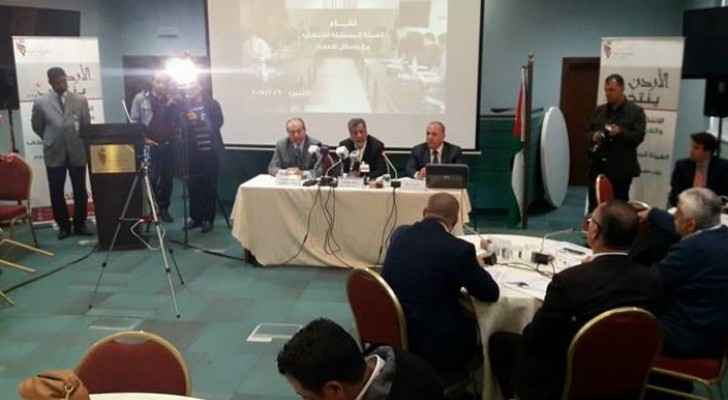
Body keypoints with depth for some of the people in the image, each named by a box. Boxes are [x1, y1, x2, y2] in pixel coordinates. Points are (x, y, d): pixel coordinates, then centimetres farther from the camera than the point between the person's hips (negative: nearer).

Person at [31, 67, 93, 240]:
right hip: (54, 154, 0)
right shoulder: (40, 102, -1)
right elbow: (37, 126, 11)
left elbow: (87, 125, 6)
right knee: (56, 193, 5)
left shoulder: (80, 100, 1)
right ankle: (63, 225, 18)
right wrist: (51, 140, 12)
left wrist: (78, 141, 3)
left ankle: (80, 224, 19)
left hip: (77, 152, 1)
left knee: (80, 191, 6)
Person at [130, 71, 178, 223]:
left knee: (167, 178, 6)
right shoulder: (140, 98, 1)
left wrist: (171, 106, -9)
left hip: (168, 145, 3)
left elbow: (177, 122, 4)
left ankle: (164, 209, 17)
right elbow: (134, 121, 0)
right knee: (150, 179, -5)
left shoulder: (172, 100, 9)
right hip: (149, 145, -3)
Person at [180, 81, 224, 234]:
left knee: (210, 185, 2)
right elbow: (183, 127, 3)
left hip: (211, 150, -2)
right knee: (194, 185, 3)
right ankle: (195, 217, 17)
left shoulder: (212, 104, 3)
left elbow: (217, 123, -8)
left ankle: (208, 219, 10)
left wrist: (198, 119, -16)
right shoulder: (186, 107, 8)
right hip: (194, 151, 2)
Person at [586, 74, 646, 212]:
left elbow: (638, 136, -7)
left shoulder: (636, 111, 0)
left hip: (621, 169, -4)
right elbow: (587, 132, 16)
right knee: (594, 206, 6)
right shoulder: (599, 110, 15)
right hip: (598, 167, 4)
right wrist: (593, 136, -7)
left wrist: (620, 132, -24)